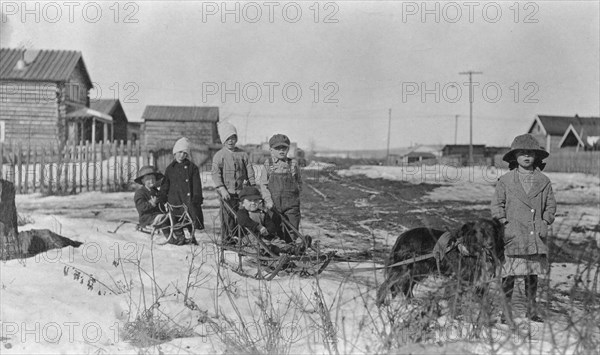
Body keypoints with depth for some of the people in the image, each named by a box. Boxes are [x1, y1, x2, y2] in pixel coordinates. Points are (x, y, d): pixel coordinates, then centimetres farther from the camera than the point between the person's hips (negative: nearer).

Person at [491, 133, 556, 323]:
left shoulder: (543, 181, 8)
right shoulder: (505, 180, 2)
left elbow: (551, 205, 13)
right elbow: (497, 205, 3)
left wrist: (545, 222, 0)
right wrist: (505, 224, -8)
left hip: (536, 236, 2)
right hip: (512, 236, -2)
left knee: (533, 274, 9)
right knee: (509, 274, -3)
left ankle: (532, 308, 22)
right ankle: (506, 310, 7)